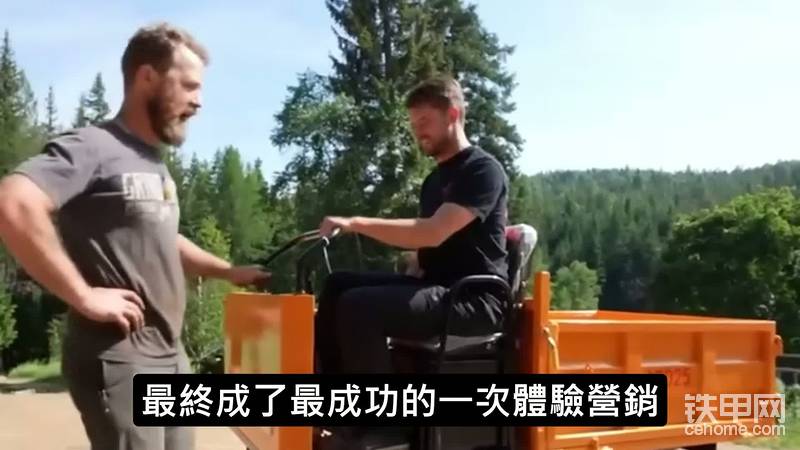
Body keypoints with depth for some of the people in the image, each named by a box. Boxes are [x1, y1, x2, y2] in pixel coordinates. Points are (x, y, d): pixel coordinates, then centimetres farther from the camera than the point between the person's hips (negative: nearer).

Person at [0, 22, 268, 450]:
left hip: (171, 354, 9)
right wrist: (84, 296, -26)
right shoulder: (93, 146, -13)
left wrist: (229, 271, 25)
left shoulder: (155, 165, 16)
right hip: (119, 359, -9)